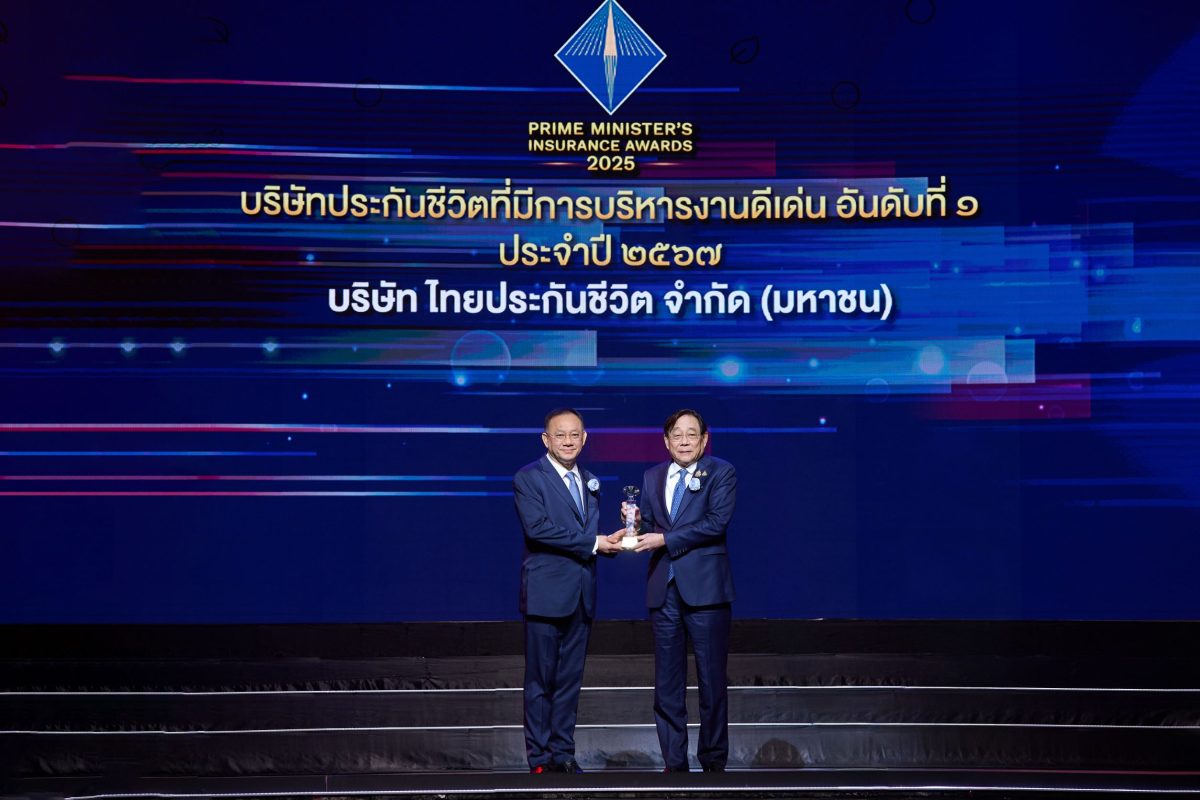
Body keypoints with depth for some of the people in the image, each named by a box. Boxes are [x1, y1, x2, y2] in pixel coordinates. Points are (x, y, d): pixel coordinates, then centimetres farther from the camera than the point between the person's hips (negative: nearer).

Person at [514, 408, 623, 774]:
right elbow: (537, 528, -18)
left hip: (581, 594, 6)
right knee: (540, 679, -1)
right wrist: (592, 543, -17)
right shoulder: (529, 478, -5)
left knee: (570, 679, 9)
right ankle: (540, 757, 3)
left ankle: (563, 752, 15)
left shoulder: (590, 482, 17)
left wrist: (612, 540, -4)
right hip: (546, 592, -6)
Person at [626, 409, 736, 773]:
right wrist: (636, 521, -9)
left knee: (712, 679, 1)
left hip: (705, 588, -4)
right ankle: (674, 763, 13)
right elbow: (649, 529, 14)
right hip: (664, 589, 4)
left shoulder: (722, 473, -1)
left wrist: (665, 539, -17)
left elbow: (717, 522, -14)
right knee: (667, 682, 6)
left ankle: (713, 762, 11)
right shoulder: (652, 477, 13)